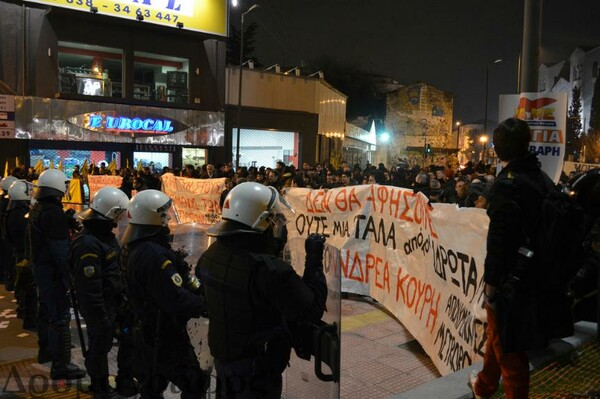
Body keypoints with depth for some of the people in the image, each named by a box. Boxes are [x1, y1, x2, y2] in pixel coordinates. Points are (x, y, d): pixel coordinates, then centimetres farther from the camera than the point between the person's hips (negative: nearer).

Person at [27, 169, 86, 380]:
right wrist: (69, 276, -20)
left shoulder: (37, 209, 9)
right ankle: (60, 364, -1)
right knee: (60, 316, -5)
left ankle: (45, 350, 40)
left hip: (40, 266, 10)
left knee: (47, 310, 23)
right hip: (53, 270, -10)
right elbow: (61, 249, -24)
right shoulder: (53, 213, -23)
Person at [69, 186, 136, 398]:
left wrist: (125, 293, 23)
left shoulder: (105, 234, 5)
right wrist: (100, 318, -21)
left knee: (130, 338, 17)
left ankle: (126, 382, 33)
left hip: (116, 300, 9)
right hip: (100, 307, -9)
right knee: (100, 347, 10)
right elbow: (89, 288, -26)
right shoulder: (88, 244, -27)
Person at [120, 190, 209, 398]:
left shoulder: (132, 249, 2)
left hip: (144, 333, 9)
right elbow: (179, 303, -31)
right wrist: (205, 303, -15)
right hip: (165, 336, -9)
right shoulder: (155, 255, -30)